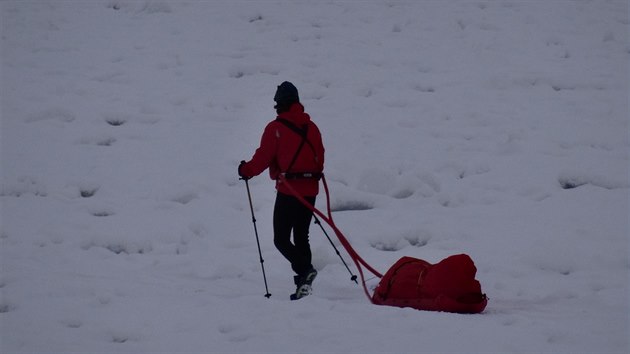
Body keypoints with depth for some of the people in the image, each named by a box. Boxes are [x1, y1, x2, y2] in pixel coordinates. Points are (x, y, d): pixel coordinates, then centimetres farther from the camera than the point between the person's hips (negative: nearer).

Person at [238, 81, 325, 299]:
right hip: (310, 191, 6)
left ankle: (304, 269, -22)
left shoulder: (275, 128, -8)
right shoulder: (311, 127, 8)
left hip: (288, 190, -5)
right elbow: (320, 158, 14)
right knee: (301, 237, 13)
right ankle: (303, 283, 9)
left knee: (281, 239, 0)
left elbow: (264, 156, -8)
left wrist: (247, 170, 10)